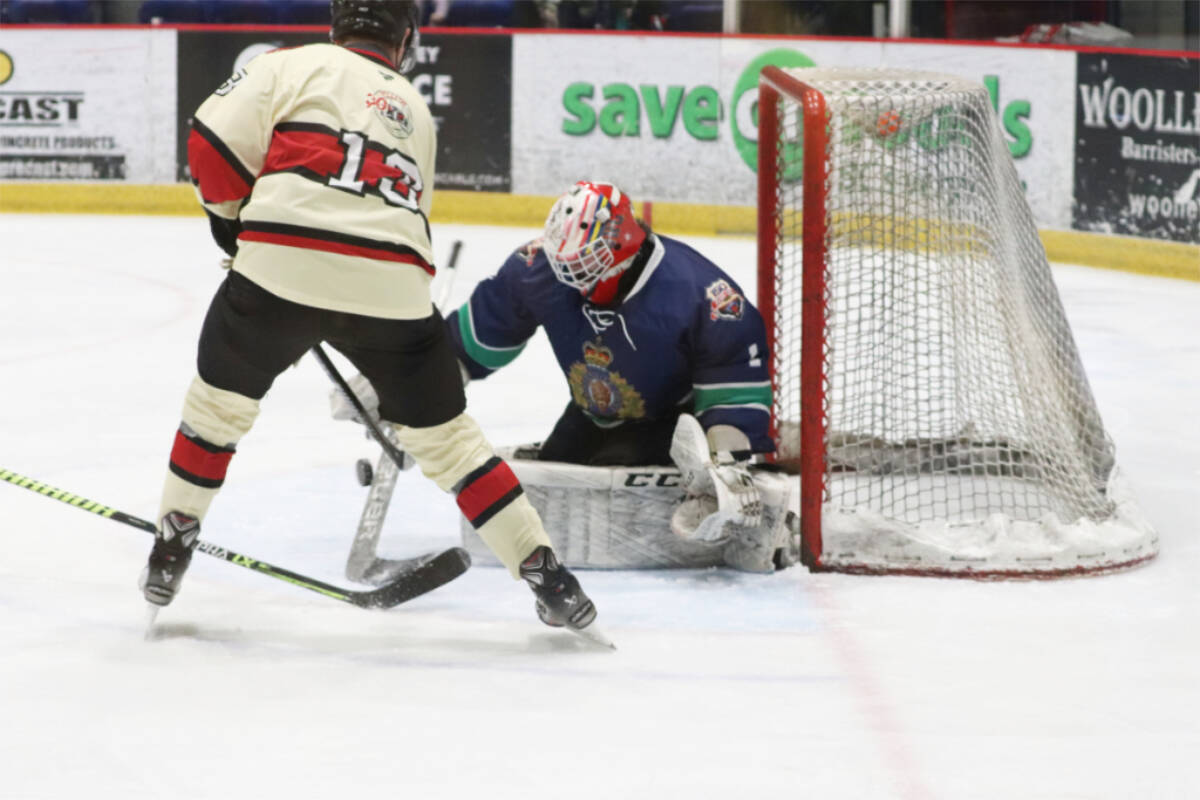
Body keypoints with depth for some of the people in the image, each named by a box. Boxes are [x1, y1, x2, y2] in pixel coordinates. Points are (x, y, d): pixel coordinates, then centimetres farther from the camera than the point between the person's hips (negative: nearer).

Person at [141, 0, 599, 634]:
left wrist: (233, 220, 18)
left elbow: (216, 141, 1)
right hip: (391, 286, 3)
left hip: (280, 269, -3)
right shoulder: (414, 111, 29)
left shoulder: (294, 64, 14)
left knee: (219, 400, 22)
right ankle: (544, 576, 11)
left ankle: (170, 551, 29)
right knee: (443, 433, 15)